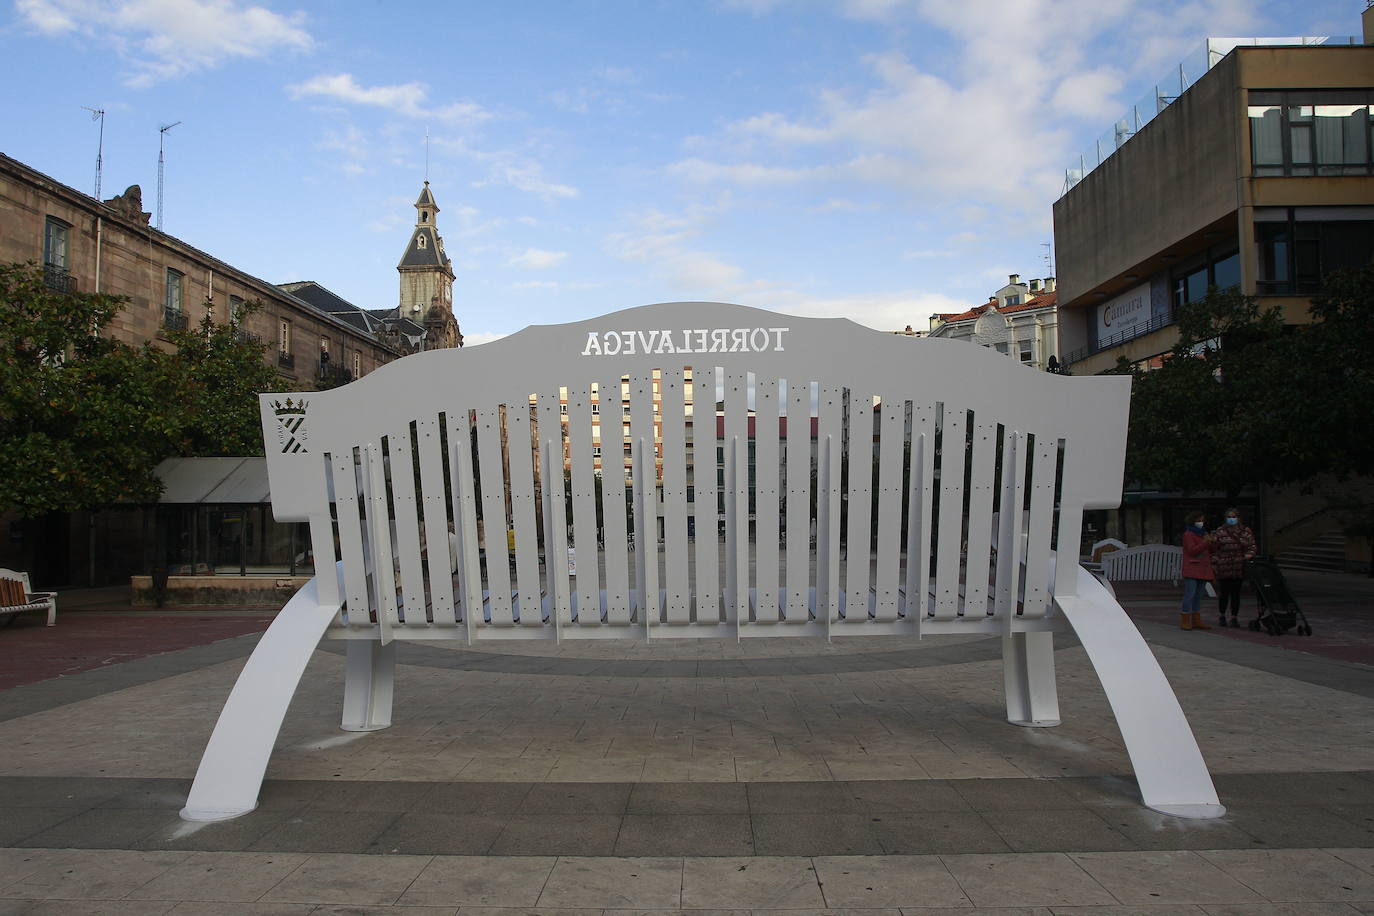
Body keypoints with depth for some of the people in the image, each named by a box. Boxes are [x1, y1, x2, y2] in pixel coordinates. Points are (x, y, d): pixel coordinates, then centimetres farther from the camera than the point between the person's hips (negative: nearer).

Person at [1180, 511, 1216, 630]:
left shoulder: (1204, 534, 20)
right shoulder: (1188, 534, -4)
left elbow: (1211, 550, 18)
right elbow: (1192, 550, -14)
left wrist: (1214, 542, -1)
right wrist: (1205, 542, -20)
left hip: (1203, 570, 8)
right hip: (1192, 570, -8)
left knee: (1198, 596, 9)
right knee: (1190, 594, -10)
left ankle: (1196, 621, 12)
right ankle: (1185, 621, -8)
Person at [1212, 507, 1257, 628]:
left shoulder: (1246, 532, 9)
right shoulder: (1219, 532, 1)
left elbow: (1252, 547, 11)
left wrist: (1247, 557, -7)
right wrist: (1214, 566, -4)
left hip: (1239, 569, 2)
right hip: (1223, 569, -2)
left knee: (1236, 593, 7)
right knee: (1224, 593, 2)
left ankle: (1234, 618, 16)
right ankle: (1222, 616, 18)